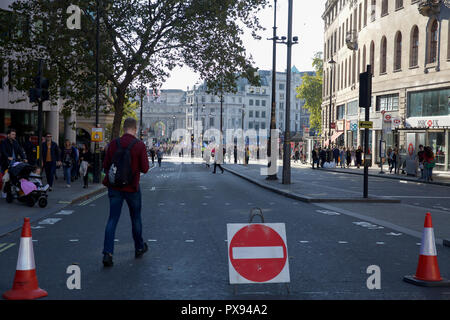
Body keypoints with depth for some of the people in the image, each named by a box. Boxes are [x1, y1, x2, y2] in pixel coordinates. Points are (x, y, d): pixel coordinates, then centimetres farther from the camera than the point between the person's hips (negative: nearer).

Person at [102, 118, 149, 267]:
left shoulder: (114, 143, -2)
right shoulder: (139, 145, -11)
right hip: (132, 187, -2)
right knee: (136, 218, 16)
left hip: (114, 187, 2)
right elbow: (145, 168, -10)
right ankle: (139, 248, 31)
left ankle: (107, 252, -9)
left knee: (112, 219, 3)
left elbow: (106, 165, 2)